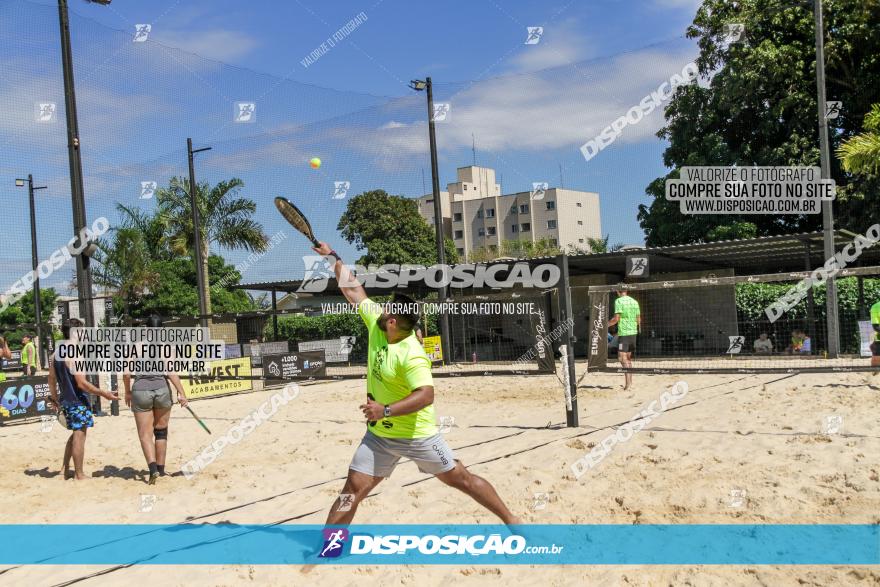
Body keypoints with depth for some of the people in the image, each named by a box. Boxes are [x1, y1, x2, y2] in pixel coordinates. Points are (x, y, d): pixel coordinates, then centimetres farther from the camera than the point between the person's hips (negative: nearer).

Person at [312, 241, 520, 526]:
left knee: (462, 479, 6)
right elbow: (353, 290, 5)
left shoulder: (411, 355, -26)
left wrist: (386, 410, -39)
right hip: (379, 435, 6)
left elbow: (426, 395, -35)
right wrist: (333, 258, 11)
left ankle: (511, 520, 22)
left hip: (417, 437, -6)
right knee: (353, 489, -3)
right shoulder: (375, 325, -5)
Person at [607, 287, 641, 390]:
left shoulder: (619, 301, -9)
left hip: (623, 333, -7)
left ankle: (628, 382, -22)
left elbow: (616, 318, -15)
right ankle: (630, 382, 23)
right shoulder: (634, 301, 11)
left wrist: (606, 324, -2)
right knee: (628, 358, 17)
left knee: (622, 358, -10)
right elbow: (638, 319, 15)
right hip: (633, 332, 7)